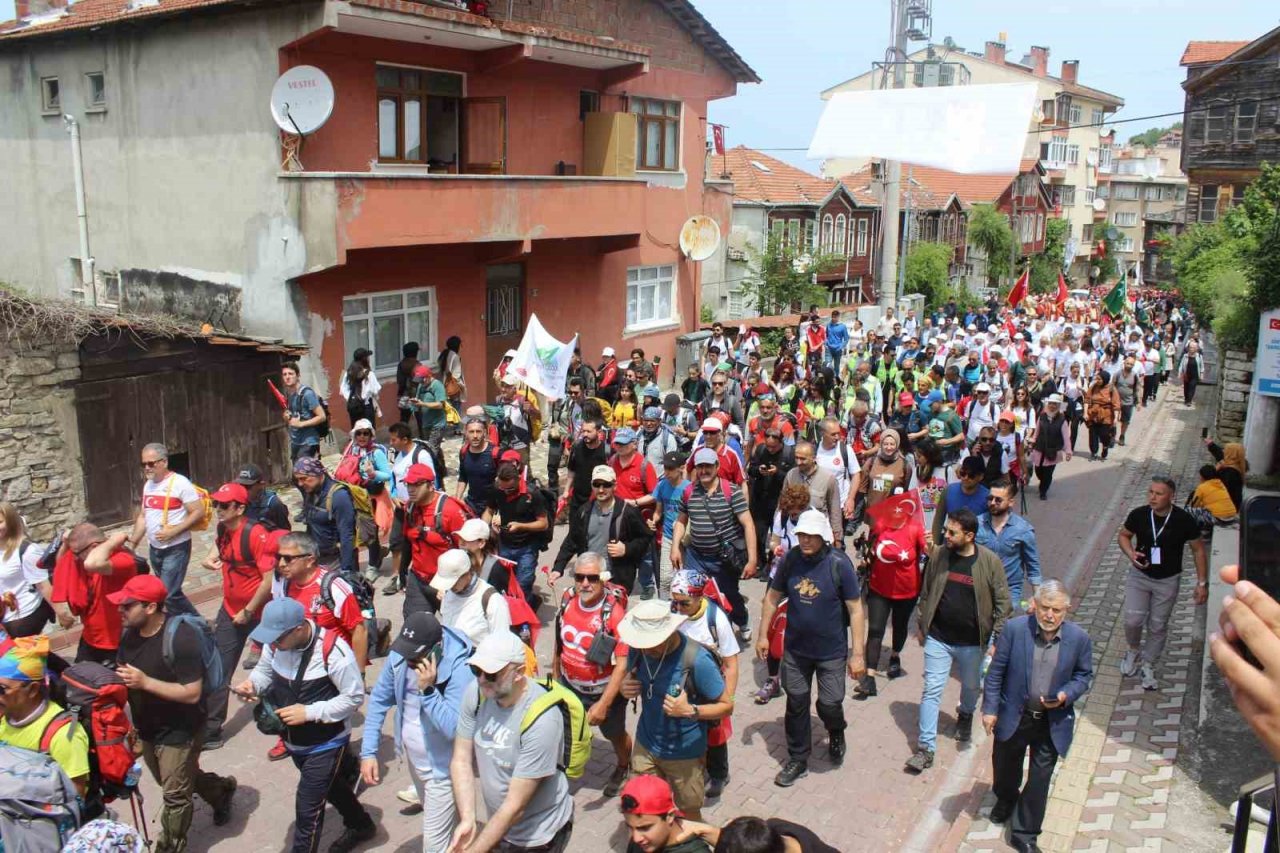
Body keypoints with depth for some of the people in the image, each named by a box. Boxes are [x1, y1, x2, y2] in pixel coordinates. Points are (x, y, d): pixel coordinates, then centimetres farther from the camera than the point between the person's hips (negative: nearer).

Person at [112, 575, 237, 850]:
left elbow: (192, 693, -29)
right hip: (146, 727, 8)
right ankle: (221, 790, 51)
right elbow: (124, 674, 11)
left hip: (179, 732, -8)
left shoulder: (180, 638, -31)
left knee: (175, 796, 8)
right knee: (175, 780, 27)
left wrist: (145, 682, -32)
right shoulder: (130, 631, -6)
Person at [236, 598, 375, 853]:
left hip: (326, 744, -7)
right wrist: (253, 684, -18)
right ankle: (361, 826, 53)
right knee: (329, 786, 27)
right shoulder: (275, 642, -13)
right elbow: (265, 669, 5)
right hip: (294, 741, 7)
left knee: (307, 808, -2)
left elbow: (355, 697, -23)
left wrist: (309, 712, -27)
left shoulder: (332, 650, -31)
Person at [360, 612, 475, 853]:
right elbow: (379, 699, -2)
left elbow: (455, 729, -35)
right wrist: (368, 751, -6)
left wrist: (428, 690, -39)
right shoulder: (400, 655, -14)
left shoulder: (460, 669, -31)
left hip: (442, 768, -6)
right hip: (413, 758, 6)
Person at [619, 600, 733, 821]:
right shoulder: (638, 649, -13)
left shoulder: (697, 660, -27)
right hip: (645, 746, 4)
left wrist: (690, 711, -33)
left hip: (684, 754, -4)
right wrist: (626, 688, -16)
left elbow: (727, 705, -17)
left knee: (689, 814, 16)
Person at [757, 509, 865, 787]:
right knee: (796, 704, 11)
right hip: (795, 649, 3)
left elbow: (856, 610, -14)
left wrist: (858, 654, -14)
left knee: (829, 705, 3)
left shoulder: (839, 564, -19)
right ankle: (797, 761, 30)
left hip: (832, 652, -3)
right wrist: (763, 635, 6)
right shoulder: (790, 559, -9)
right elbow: (773, 597, 4)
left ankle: (836, 736, 39)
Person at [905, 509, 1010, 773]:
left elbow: (1002, 602, -6)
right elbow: (925, 593, 5)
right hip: (938, 638, 1)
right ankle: (926, 748, 7)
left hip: (973, 642, 0)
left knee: (971, 687, 22)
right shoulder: (937, 555, -8)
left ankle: (965, 715, 54)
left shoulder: (989, 562, -14)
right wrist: (922, 626, 8)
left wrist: (997, 639, -6)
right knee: (931, 690, 0)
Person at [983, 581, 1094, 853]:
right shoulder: (1014, 629, -16)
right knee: (1005, 765, 23)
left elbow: (1084, 675, 2)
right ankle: (1005, 799, 56)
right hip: (1013, 716, 0)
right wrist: (990, 708, -7)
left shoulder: (1079, 638, -12)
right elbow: (996, 671, -8)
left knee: (1040, 779, 7)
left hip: (1052, 722, 0)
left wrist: (1066, 695, -18)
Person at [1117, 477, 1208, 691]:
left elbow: (1198, 549, -4)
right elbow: (1123, 535, 5)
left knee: (1158, 626, 9)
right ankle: (1134, 651, 24)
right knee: (1133, 619, -8)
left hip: (1168, 581, 0)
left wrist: (1202, 583, -5)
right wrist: (1130, 553, -16)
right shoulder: (1139, 515, -13)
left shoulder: (1184, 520, -17)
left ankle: (1148, 666, 29)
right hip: (1139, 576, 1)